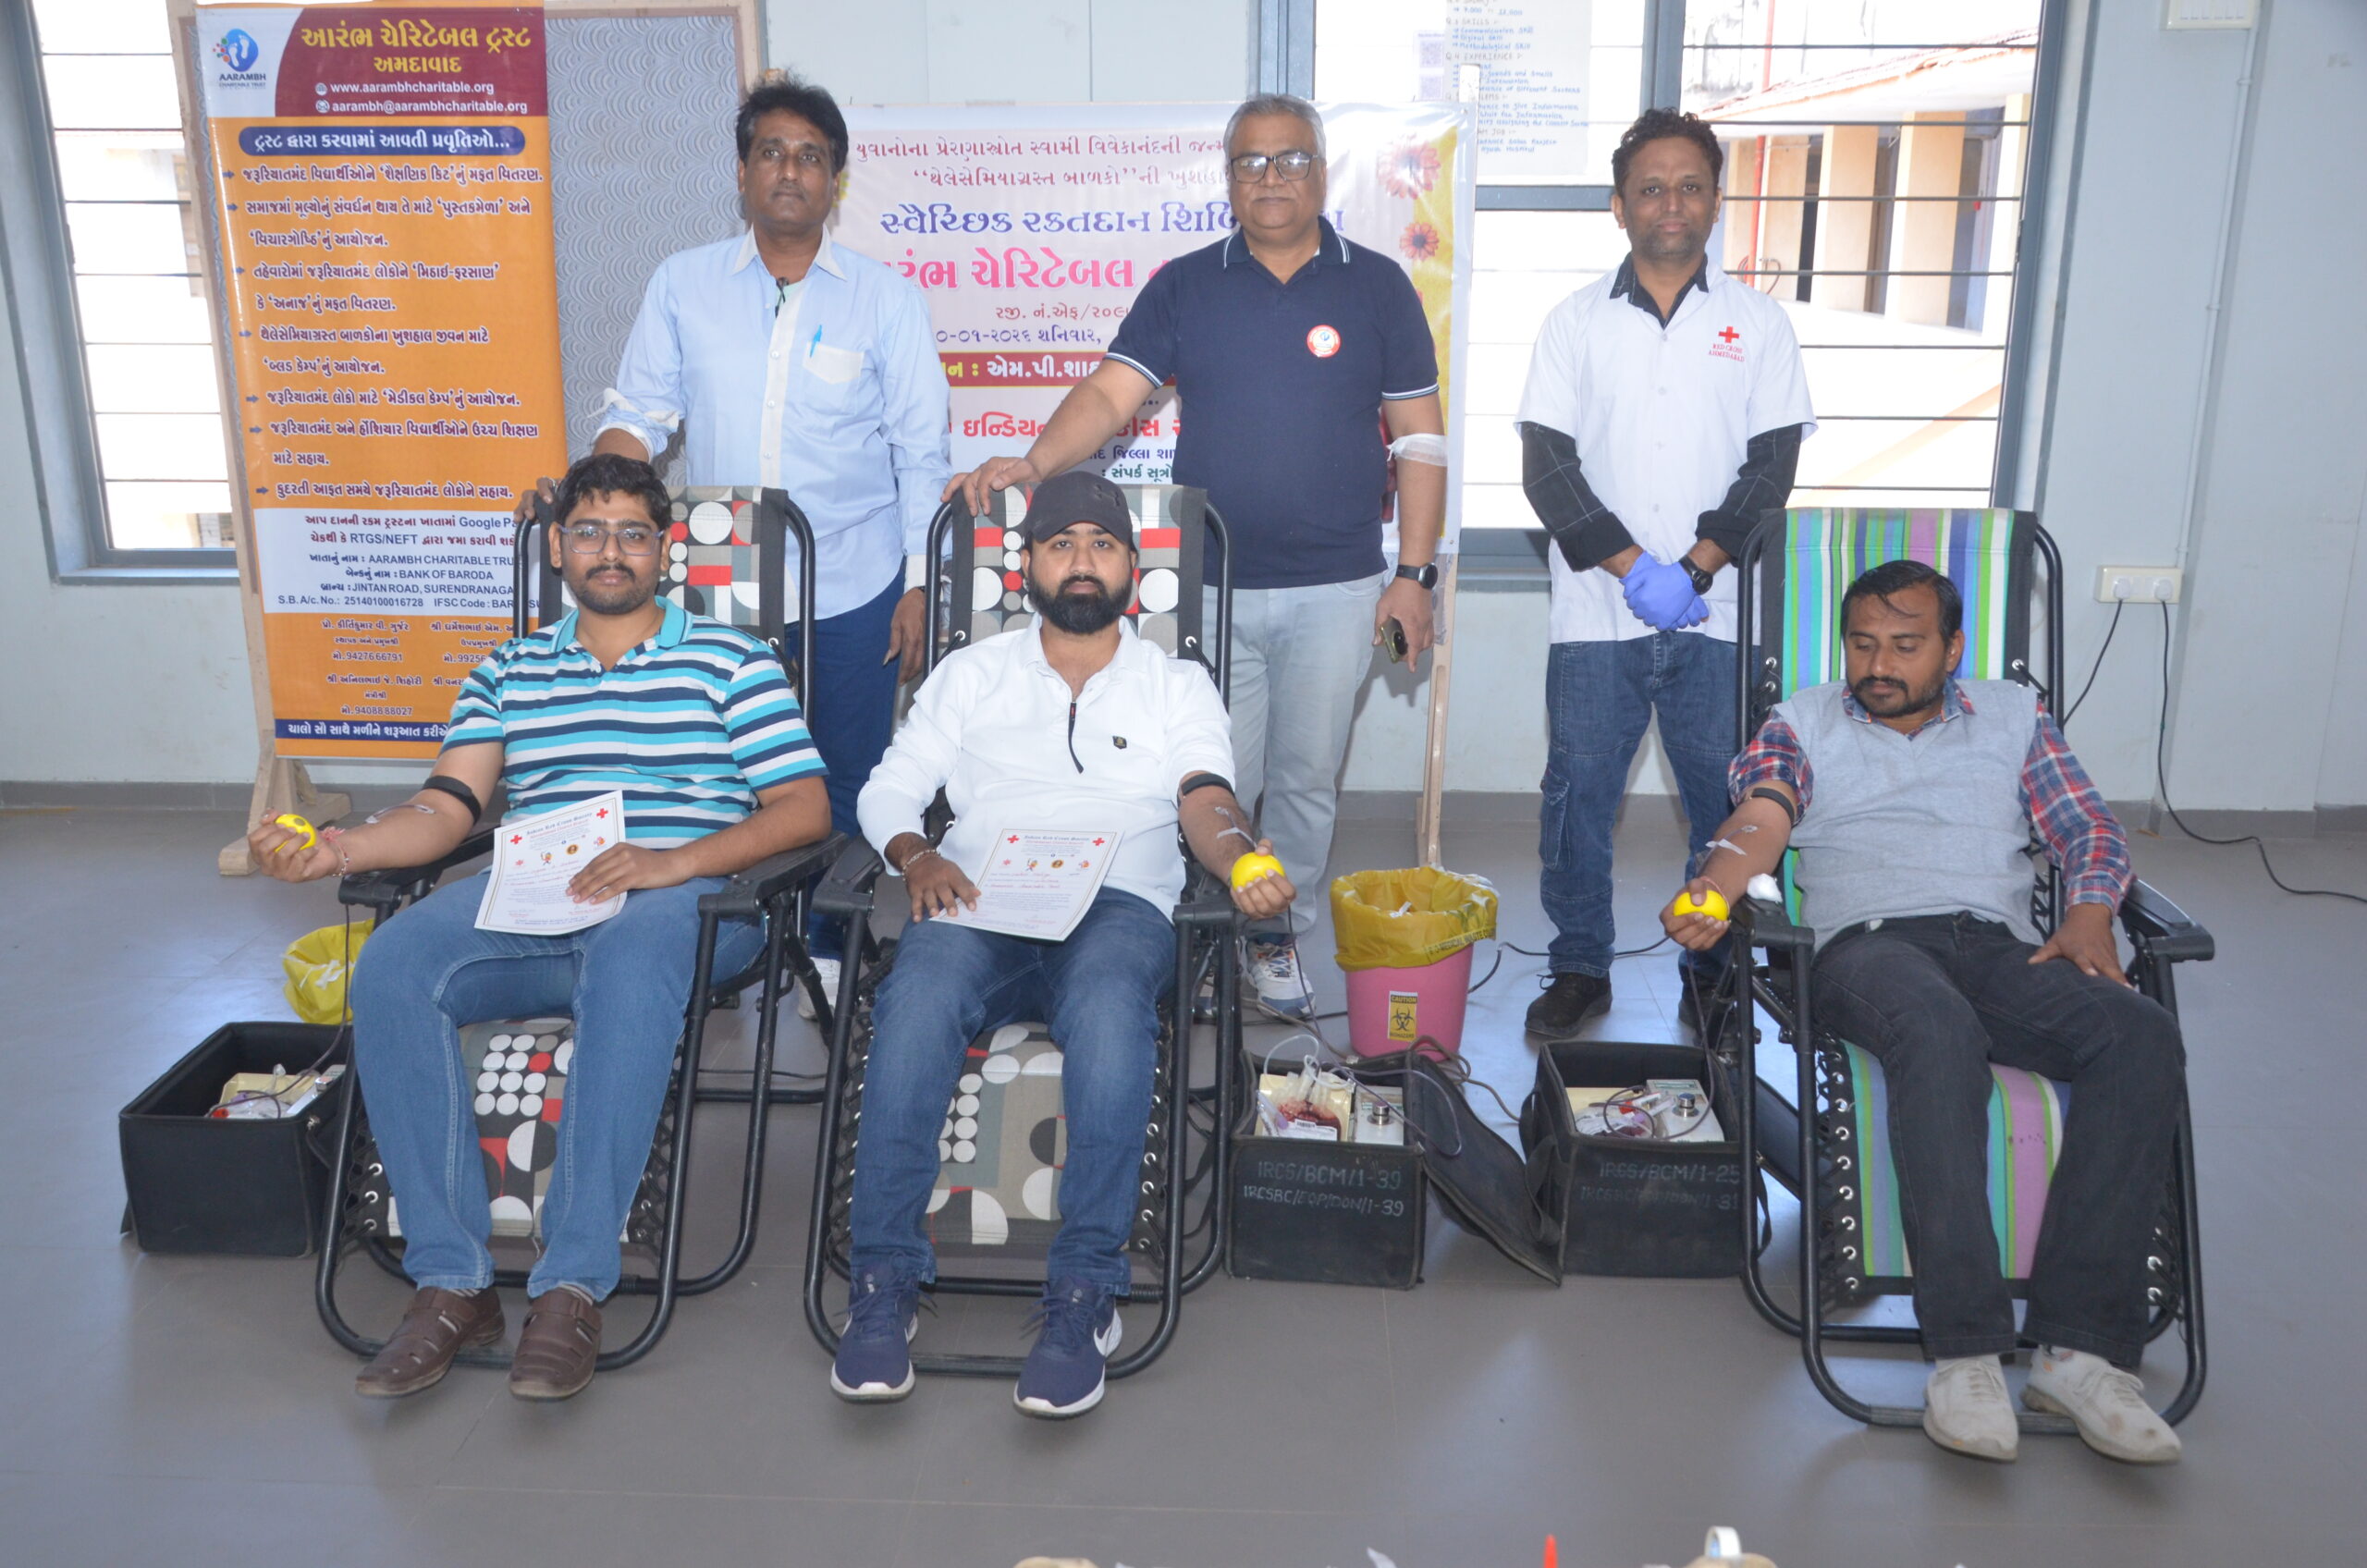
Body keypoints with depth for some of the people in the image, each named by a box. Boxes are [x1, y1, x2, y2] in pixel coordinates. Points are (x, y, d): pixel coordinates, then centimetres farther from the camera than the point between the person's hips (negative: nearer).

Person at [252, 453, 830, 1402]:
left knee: (631, 957, -40)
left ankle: (572, 1287, -34)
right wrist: (341, 848, -11)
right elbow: (445, 810, 11)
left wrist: (671, 862, -14)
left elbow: (803, 808, 1)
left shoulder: (731, 661, 11)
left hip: (687, 898, -3)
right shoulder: (507, 674, 23)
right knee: (393, 965, -26)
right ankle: (450, 1283, -21)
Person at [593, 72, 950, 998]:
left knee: (842, 783, 6)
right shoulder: (683, 286, 6)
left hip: (853, 591, -1)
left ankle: (828, 947, 23)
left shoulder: (884, 299, 1)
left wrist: (919, 588, -4)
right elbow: (640, 414, 5)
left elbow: (920, 454, 0)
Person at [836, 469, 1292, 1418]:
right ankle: (883, 1283, -26)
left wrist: (1244, 864, -23)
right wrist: (916, 857, -7)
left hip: (1118, 908, -1)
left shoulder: (1177, 687, 19)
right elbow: (888, 790, 17)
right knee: (917, 1000, -34)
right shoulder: (972, 674, 23)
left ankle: (1085, 1292, -33)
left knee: (1107, 1000, -38)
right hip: (977, 906, 1)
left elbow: (1204, 799, 1)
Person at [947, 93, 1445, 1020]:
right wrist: (1030, 463, -23)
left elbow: (1420, 439, 3)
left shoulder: (1377, 287, 3)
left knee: (1307, 778, 10)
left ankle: (1278, 935, 28)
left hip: (1337, 592, 0)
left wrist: (1414, 573, -2)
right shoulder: (1184, 288, 5)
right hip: (1210, 587, 0)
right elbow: (1108, 395, -5)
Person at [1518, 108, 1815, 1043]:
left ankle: (1715, 973, 20)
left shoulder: (1757, 322, 7)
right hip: (1596, 614, 0)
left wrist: (1695, 569, -11)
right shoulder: (1577, 322, 7)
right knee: (1579, 790, 3)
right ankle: (1580, 968, 18)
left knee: (1726, 796, 4)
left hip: (1718, 614, 0)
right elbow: (1546, 466, -1)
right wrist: (1632, 568, -11)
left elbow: (1774, 464, 1)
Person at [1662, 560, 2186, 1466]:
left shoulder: (2014, 717, 24)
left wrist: (2089, 915, -6)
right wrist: (1713, 891, -24)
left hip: (2001, 942, 3)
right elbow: (1762, 818, -1)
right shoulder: (1803, 723, 17)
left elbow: (2090, 832, 17)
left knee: (2141, 1035, -29)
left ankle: (2081, 1347, -29)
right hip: (1867, 941, -3)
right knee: (1940, 1035, -39)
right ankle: (1967, 1350, -36)